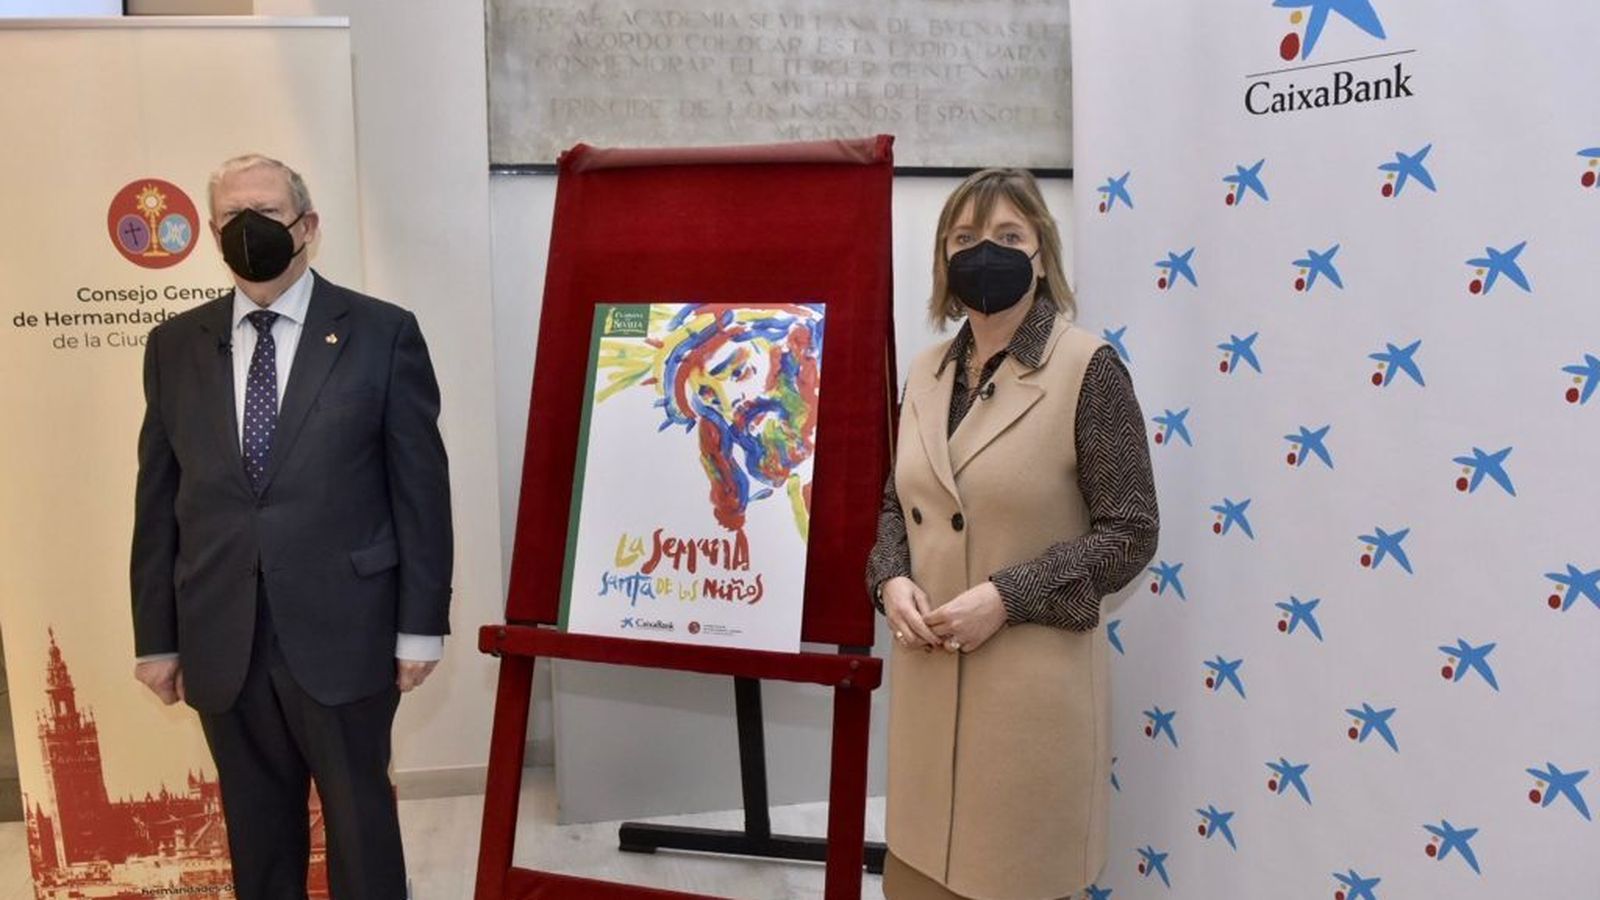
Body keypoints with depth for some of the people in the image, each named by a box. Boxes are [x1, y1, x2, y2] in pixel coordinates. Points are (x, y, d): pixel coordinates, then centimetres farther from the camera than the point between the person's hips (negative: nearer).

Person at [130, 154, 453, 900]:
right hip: (220, 638, 3)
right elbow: (157, 499, 8)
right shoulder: (175, 344, 7)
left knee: (360, 819, 10)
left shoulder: (382, 333, -3)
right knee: (255, 828, 16)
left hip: (341, 630, -3)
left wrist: (420, 625, -6)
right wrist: (156, 636, 6)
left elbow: (421, 488, -4)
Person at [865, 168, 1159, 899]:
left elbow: (1129, 532, -10)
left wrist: (1006, 597, -18)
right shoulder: (926, 374, 8)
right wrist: (891, 581, -4)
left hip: (1034, 680, -5)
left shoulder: (1087, 369, -10)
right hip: (928, 676, 6)